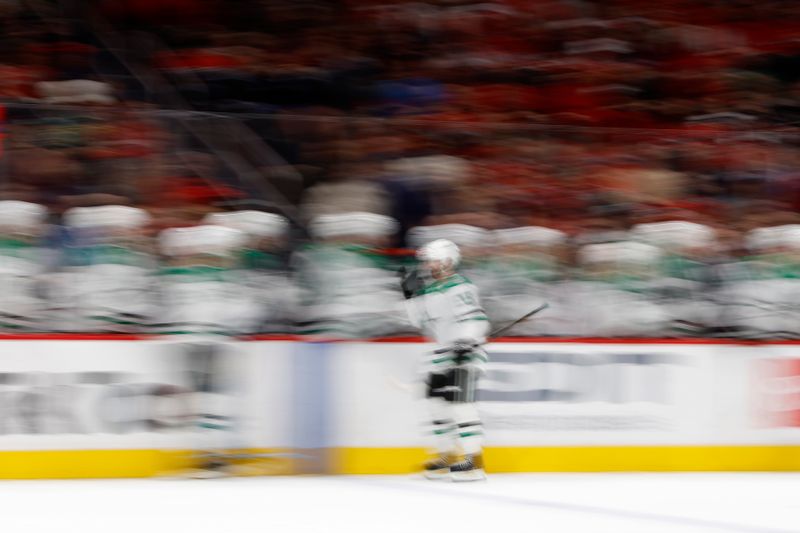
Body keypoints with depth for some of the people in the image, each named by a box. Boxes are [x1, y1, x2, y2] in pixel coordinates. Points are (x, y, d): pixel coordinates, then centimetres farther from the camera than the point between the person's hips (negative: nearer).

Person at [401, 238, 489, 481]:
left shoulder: (458, 287, -14)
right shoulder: (429, 290, 14)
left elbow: (474, 319, -24)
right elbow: (422, 322, 19)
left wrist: (465, 343, -34)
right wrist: (412, 294, 11)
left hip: (465, 351, -10)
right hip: (444, 352, 10)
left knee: (458, 399, -17)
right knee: (436, 398, 12)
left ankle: (473, 459, -18)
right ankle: (448, 454, 22)